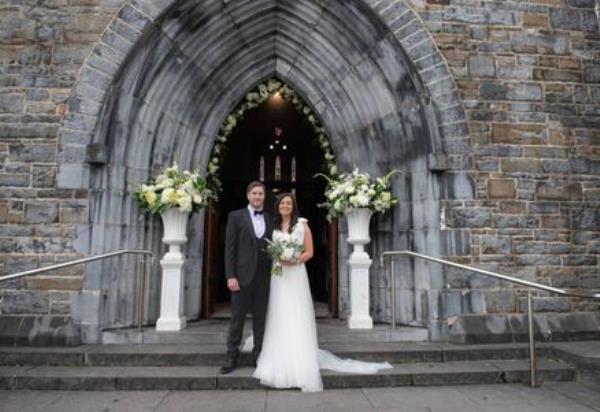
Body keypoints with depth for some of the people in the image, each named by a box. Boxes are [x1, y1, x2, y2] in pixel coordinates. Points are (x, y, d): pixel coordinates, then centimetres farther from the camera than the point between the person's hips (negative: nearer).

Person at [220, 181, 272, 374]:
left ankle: (259, 355, 21)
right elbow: (229, 248, -3)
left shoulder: (270, 219, 10)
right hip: (242, 275, -3)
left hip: (264, 276, 3)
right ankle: (231, 356, 17)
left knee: (261, 317, 9)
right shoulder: (236, 216, 2)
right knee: (237, 316, 4)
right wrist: (230, 276, -11)